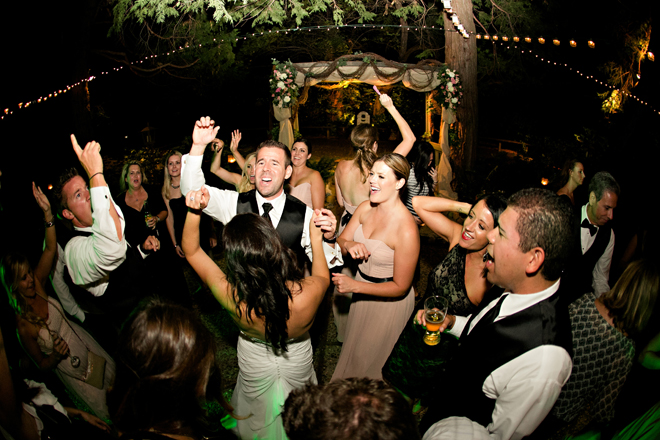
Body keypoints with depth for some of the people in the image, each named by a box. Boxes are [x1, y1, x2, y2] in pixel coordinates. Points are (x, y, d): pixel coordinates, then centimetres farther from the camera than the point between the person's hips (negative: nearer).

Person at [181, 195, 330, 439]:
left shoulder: (230, 297, -40)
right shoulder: (307, 293, -42)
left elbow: (191, 251, -22)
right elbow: (323, 277, -13)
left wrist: (193, 212, -32)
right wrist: (316, 240, -3)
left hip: (256, 374, 0)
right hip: (298, 369, 0)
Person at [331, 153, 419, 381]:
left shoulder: (406, 230, -32)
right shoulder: (365, 208, -12)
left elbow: (400, 287, -25)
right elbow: (341, 240, 0)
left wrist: (354, 285, -26)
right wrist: (348, 245, -25)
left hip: (389, 300, -7)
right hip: (362, 290, 7)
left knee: (370, 358, 17)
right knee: (353, 348, 29)